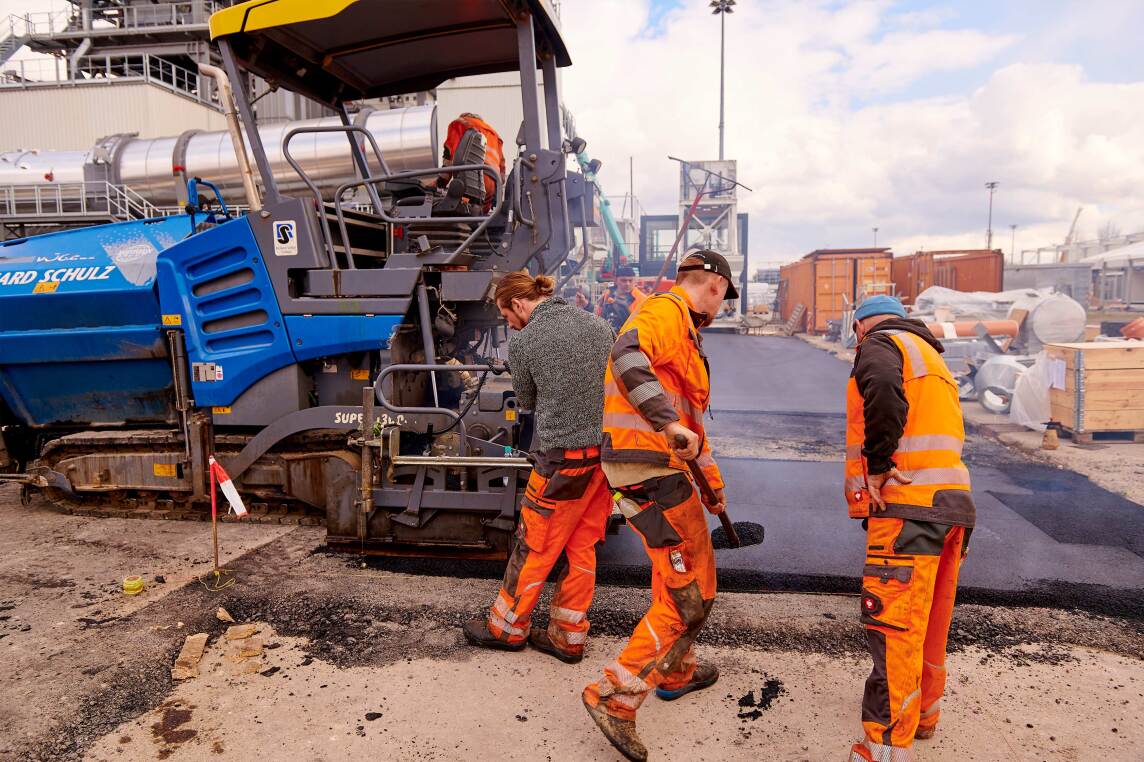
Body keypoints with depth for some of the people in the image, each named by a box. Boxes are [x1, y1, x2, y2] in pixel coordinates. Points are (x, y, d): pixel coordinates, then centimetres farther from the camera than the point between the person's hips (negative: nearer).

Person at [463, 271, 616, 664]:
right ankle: (567, 637, 26)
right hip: (607, 451, 6)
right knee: (582, 547, 15)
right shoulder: (598, 325, 7)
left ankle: (506, 627, 28)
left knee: (535, 547, 10)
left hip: (563, 458, -6)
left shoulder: (523, 342, -8)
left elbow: (526, 402, 5)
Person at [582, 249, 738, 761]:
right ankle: (615, 697, 0)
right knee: (691, 594, -5)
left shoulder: (685, 335, 25)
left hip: (662, 466, 11)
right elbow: (628, 357, -31)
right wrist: (668, 422, -39)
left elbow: (690, 417, 31)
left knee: (673, 576, 25)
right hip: (650, 468, -11)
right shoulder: (664, 311, -8)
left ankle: (675, 673, 44)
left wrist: (712, 480, 36)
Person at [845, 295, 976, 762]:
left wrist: (878, 465, -19)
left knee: (893, 627, -8)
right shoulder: (930, 355, 26)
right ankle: (922, 711, 36)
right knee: (927, 621, 21)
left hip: (909, 505, -10)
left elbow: (883, 389, -26)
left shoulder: (879, 344, -3)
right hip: (952, 501, 10)